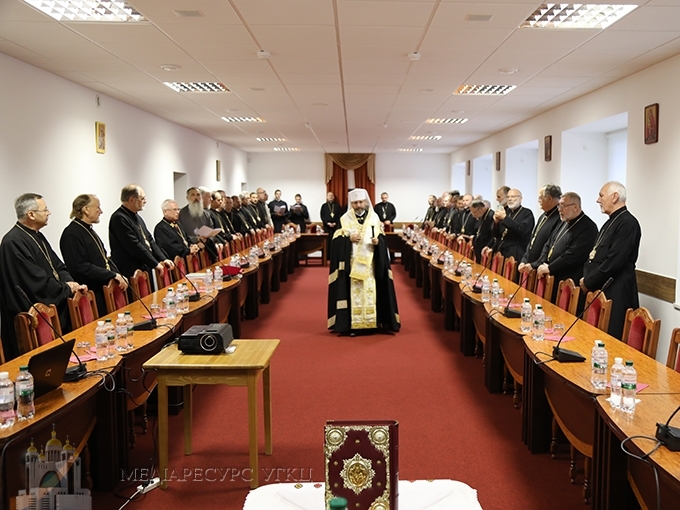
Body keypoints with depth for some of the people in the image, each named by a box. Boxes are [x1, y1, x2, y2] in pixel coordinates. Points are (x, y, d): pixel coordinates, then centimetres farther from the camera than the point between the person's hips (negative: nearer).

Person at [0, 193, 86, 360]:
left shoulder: (37, 236, 11)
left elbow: (57, 266, 14)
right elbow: (36, 282, -23)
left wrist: (70, 283, -7)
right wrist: (67, 289, -10)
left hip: (55, 305, 9)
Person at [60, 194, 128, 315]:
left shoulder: (89, 230, 15)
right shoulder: (72, 234, -14)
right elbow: (81, 267, -22)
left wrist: (118, 276, 4)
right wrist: (113, 275, -20)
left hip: (104, 289, 9)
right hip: (90, 295, -9)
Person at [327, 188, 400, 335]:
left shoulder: (374, 217, 6)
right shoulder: (345, 219, 1)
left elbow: (382, 237, 7)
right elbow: (336, 240, -1)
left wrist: (378, 241, -14)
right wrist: (349, 238, -17)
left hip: (370, 263, 2)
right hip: (351, 263, -1)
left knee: (370, 291, 2)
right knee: (353, 292, -2)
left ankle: (371, 322, 9)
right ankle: (352, 324, 2)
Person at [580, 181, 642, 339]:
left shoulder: (628, 223, -13)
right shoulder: (611, 221, 17)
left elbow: (614, 261, -20)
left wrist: (589, 282, -12)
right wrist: (586, 277, 5)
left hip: (615, 294, -9)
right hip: (598, 289, 9)